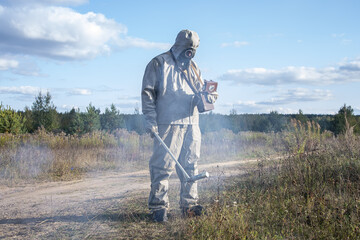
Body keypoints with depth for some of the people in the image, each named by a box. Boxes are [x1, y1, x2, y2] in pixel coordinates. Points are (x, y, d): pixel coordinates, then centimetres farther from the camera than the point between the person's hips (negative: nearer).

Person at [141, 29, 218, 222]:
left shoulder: (193, 67, 21)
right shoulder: (159, 64, 2)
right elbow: (148, 92, -3)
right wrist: (150, 119, -11)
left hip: (191, 123, 6)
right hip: (168, 123, -6)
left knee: (190, 165, 9)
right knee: (163, 165, -7)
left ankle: (189, 204, 20)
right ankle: (158, 206, 2)